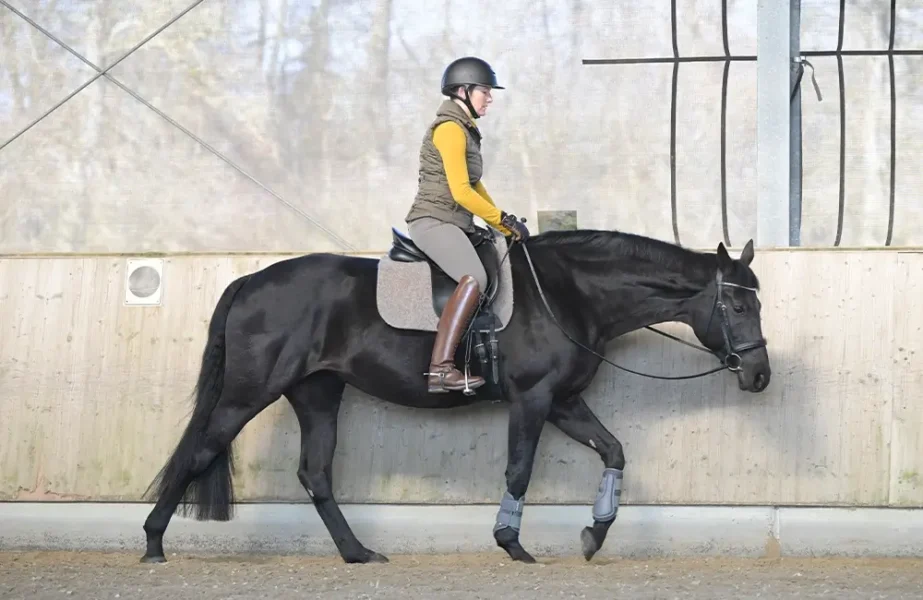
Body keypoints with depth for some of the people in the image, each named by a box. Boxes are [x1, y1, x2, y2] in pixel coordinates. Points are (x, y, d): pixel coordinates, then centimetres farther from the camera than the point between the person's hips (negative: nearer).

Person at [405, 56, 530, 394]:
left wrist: (504, 226, 15)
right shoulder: (449, 128, -12)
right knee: (475, 280, -31)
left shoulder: (465, 130, 19)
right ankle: (441, 369, -39)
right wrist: (504, 220, -12)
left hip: (455, 226, 11)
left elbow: (475, 188, 24)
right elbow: (461, 192, -19)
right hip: (433, 222, -11)